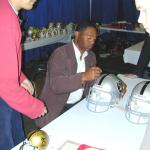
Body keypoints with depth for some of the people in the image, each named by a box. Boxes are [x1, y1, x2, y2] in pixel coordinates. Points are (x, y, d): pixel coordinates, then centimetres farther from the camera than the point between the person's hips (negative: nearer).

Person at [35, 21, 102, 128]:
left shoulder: (91, 56, 8)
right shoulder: (60, 54, -16)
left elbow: (92, 82, 14)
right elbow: (56, 84, -29)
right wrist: (84, 76, -40)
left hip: (78, 105, 7)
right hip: (57, 109, -6)